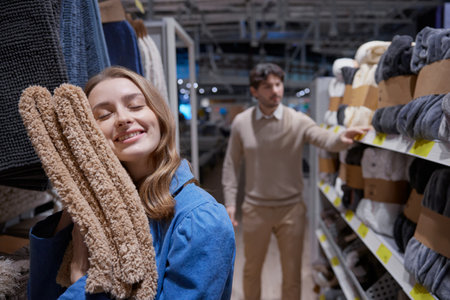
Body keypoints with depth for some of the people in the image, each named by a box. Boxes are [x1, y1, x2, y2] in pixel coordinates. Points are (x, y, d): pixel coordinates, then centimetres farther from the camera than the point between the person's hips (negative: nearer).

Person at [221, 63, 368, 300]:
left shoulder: (298, 121, -8)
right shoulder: (241, 122, -4)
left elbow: (325, 140, -23)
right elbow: (231, 165, 1)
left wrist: (341, 138, -46)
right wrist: (230, 202, -2)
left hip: (291, 208, 0)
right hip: (255, 209, 1)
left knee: (292, 274, 14)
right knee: (252, 270, 20)